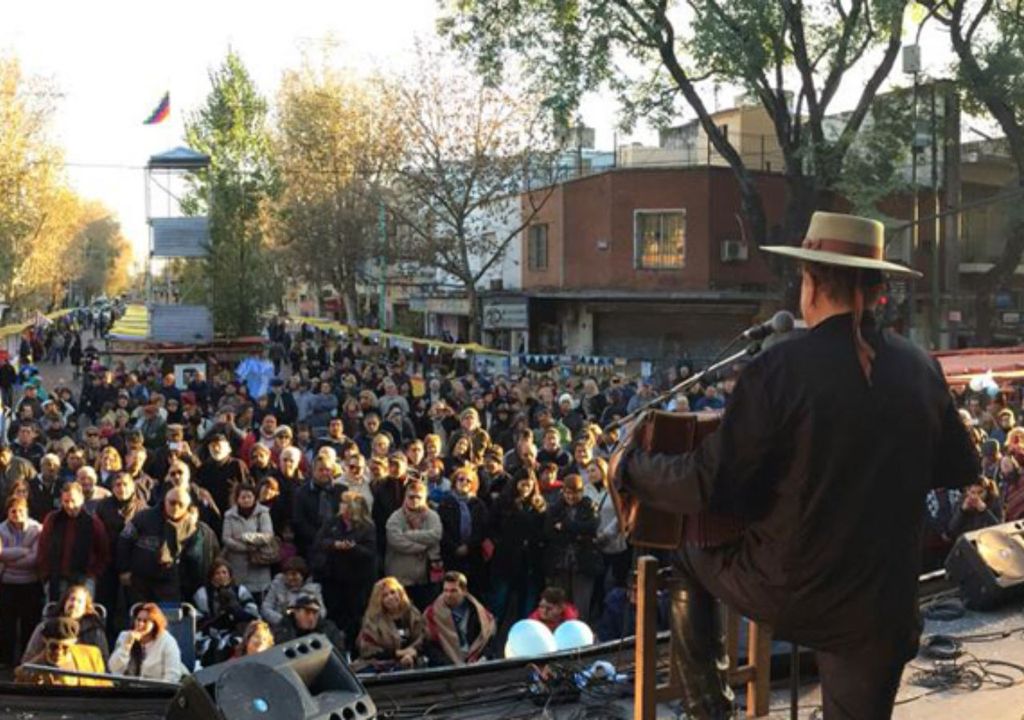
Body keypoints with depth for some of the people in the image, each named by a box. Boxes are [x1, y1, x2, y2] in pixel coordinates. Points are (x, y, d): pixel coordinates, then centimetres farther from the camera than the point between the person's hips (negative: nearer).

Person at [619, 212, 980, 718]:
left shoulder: (780, 368, -18)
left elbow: (708, 487, -16)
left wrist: (631, 466, 1)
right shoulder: (920, 369, -3)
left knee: (688, 560, 27)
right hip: (879, 607, 3)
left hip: (784, 591, -3)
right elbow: (962, 469, 12)